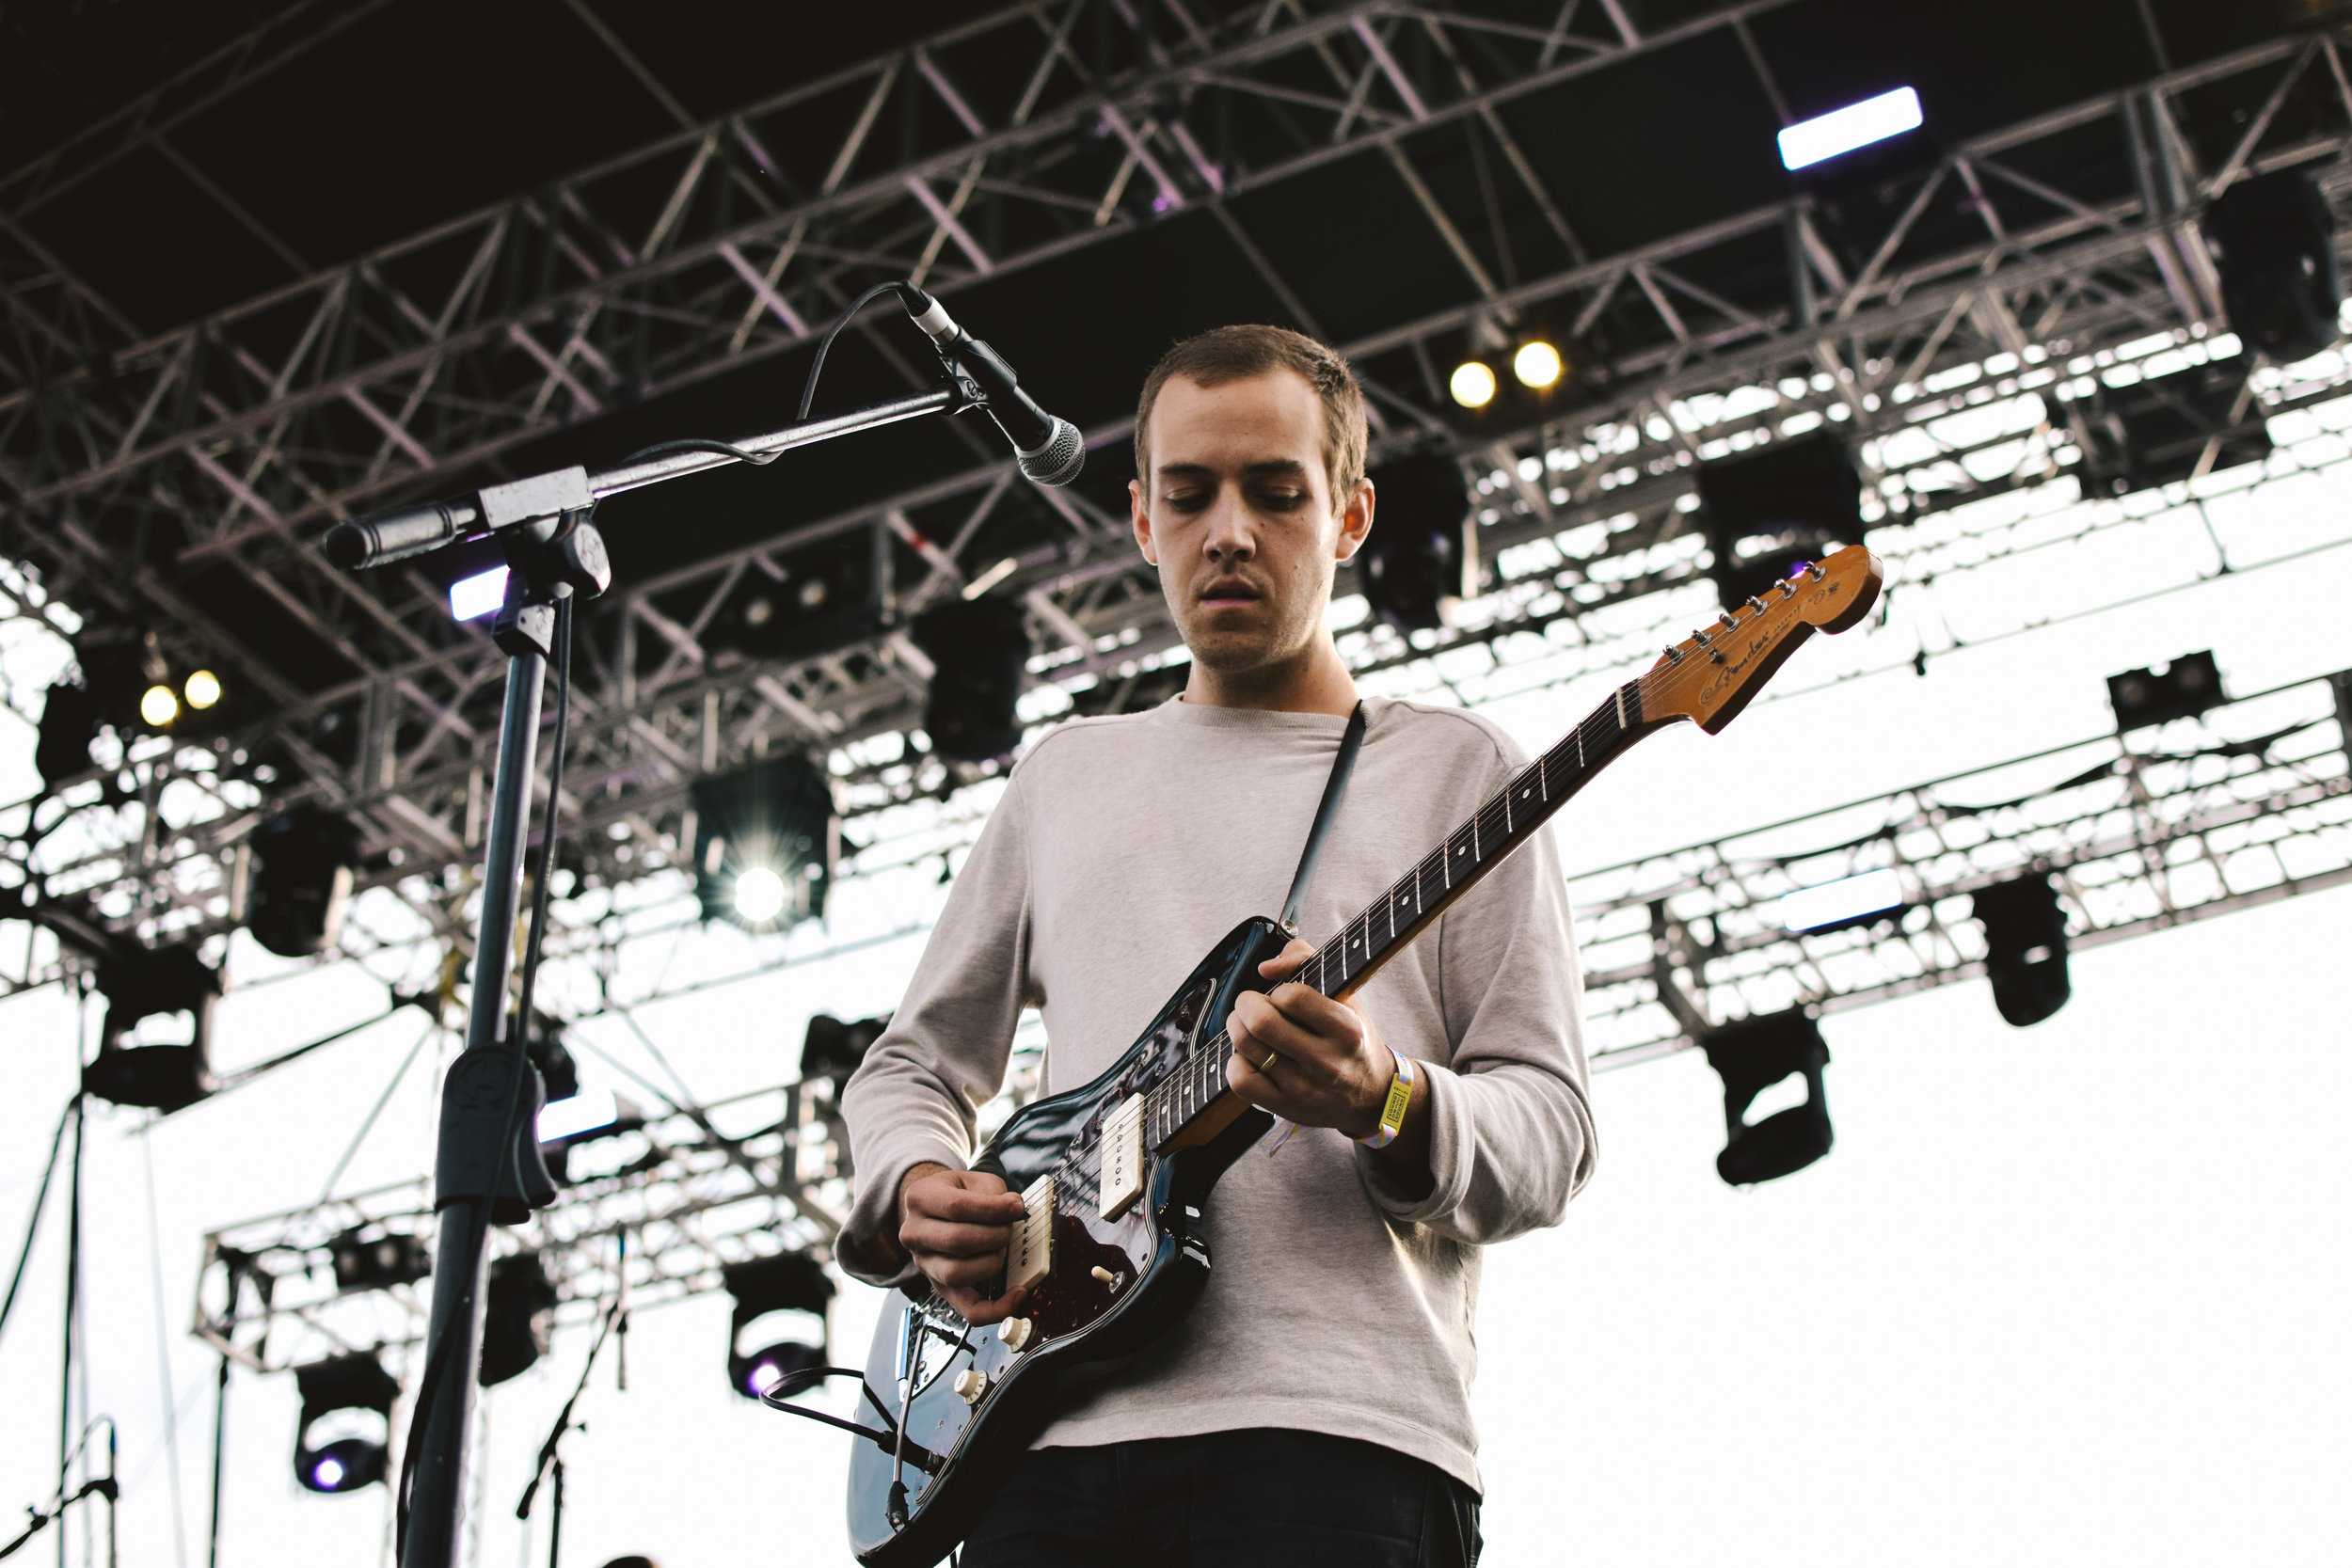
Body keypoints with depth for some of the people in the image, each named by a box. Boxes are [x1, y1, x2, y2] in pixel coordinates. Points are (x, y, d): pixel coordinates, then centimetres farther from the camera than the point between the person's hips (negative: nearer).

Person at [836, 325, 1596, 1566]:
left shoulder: (1454, 769, 11)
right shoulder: (1065, 776, 23)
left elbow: (1549, 1133, 5)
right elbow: (909, 1061, 26)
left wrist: (1386, 1107, -16)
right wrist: (917, 1193, 4)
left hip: (1335, 1429, -3)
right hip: (1048, 1431, 3)